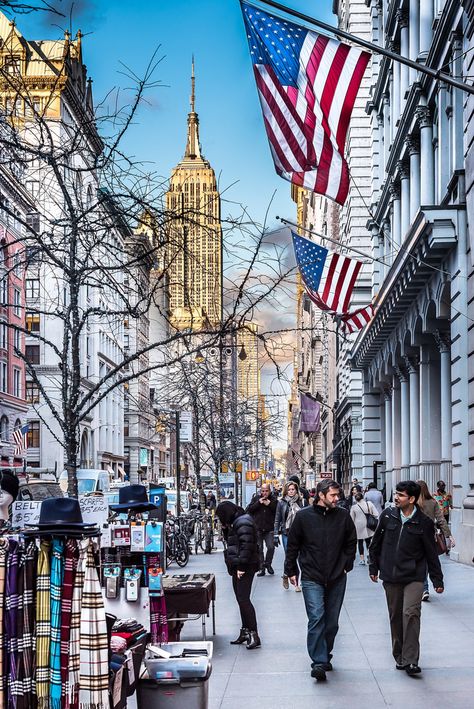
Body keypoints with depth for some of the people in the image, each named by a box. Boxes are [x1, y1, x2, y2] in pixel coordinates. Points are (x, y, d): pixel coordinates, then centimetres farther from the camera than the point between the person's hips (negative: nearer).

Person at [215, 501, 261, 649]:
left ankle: (254, 635, -13)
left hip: (245, 568, -10)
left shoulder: (243, 523, -15)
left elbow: (246, 545, -23)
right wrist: (225, 529, 9)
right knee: (241, 599, 12)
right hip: (239, 566, 10)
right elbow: (230, 541, 27)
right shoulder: (236, 522, 16)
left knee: (243, 599, -13)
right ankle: (245, 632, 18)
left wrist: (241, 567, -22)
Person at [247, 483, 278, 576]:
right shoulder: (256, 498, 3)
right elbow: (249, 509, -5)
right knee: (259, 549, 5)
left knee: (271, 547, -11)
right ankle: (261, 568, 14)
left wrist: (270, 504, -15)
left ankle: (267, 564, 13)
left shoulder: (273, 499, 3)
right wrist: (259, 503, -15)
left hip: (269, 529, -1)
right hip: (257, 528, 1)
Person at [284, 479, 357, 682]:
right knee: (316, 618, -14)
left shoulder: (343, 516, 2)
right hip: (312, 578, -3)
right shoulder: (304, 516, -4)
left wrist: (346, 565, 7)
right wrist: (291, 571, 6)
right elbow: (292, 545, 5)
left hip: (337, 579, 3)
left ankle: (325, 657, 26)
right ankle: (319, 662, -13)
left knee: (332, 621, 9)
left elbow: (351, 542, 15)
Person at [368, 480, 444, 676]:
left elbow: (431, 553, 2)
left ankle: (410, 660, -13)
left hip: (414, 577, -3)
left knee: (411, 614, -16)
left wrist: (437, 579, 4)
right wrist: (373, 567, 13)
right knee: (395, 617, 10)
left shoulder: (423, 523, -5)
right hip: (390, 577, 3)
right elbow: (376, 542, 12)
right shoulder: (388, 515, 1)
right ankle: (399, 656, 23)